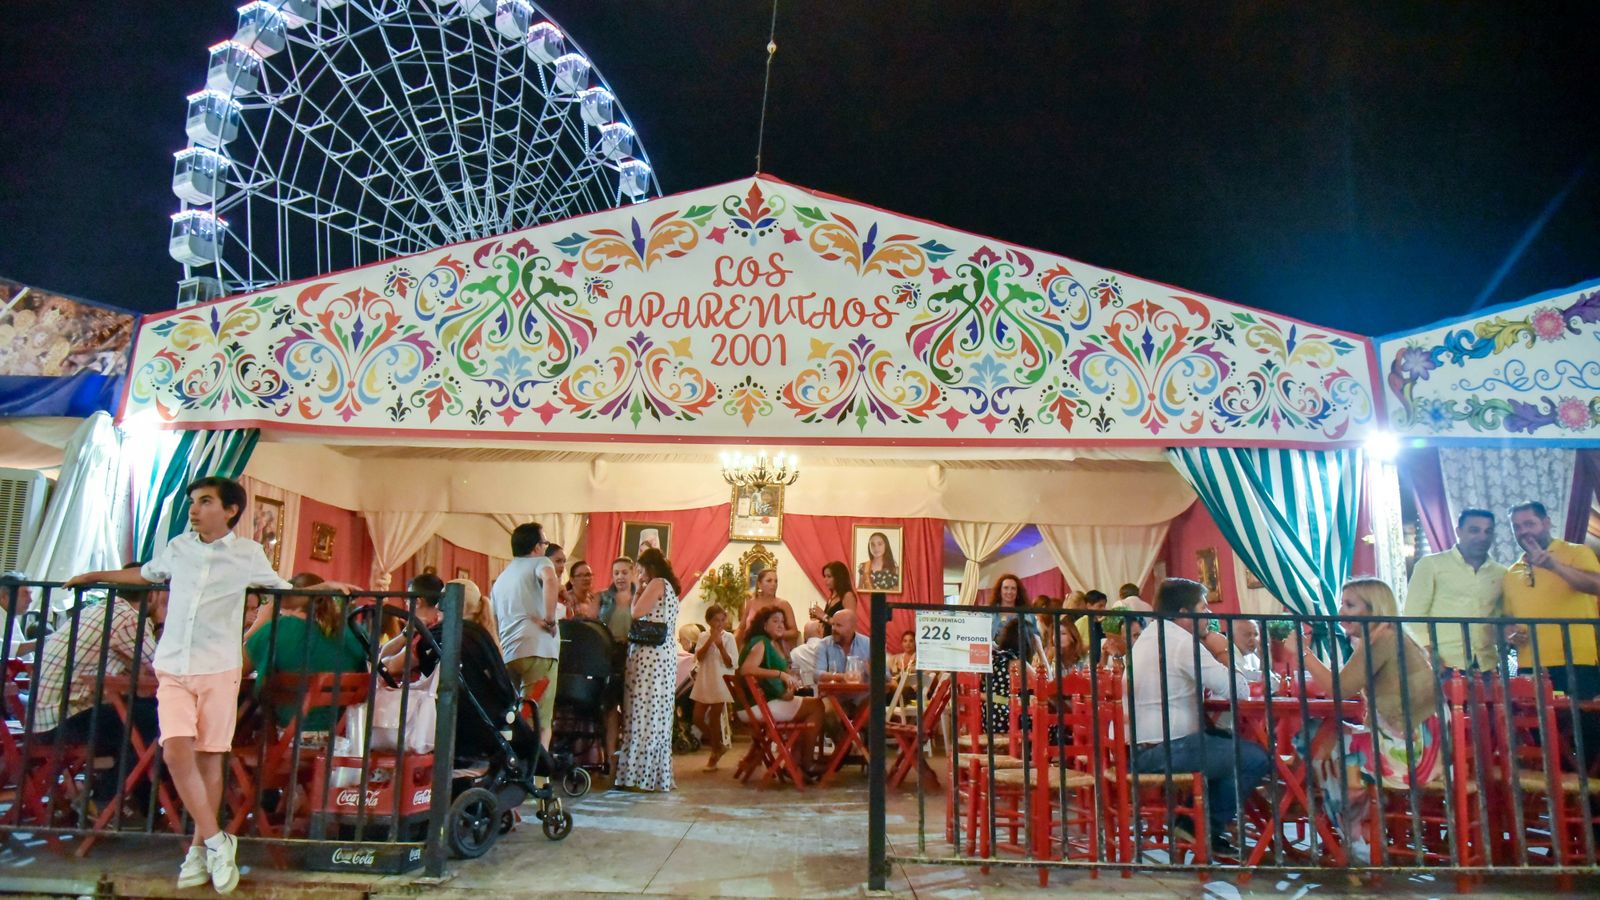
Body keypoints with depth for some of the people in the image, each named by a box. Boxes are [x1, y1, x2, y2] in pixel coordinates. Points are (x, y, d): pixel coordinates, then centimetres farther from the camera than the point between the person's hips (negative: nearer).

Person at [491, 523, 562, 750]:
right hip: (538, 649, -7)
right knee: (540, 719, -8)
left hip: (506, 654, 7)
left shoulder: (500, 579, 27)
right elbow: (551, 581, -19)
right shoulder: (540, 562, 5)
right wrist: (549, 619, -13)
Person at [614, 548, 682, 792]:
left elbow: (636, 613, -9)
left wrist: (638, 594, 6)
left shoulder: (657, 583, -3)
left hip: (650, 655, -9)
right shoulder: (668, 588, 23)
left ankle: (643, 775, -7)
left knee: (644, 714, -8)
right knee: (657, 716, 8)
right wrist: (641, 593, 18)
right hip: (663, 655, 9)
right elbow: (650, 618, 17)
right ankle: (656, 775, 11)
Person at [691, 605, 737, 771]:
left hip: (720, 684, -4)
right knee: (698, 718, 6)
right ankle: (718, 745, 27)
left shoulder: (728, 638, -5)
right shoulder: (704, 637, 4)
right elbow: (699, 657, -10)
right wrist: (710, 640, -18)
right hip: (704, 683, 4)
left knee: (714, 719, 1)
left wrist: (720, 646, -22)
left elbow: (730, 663, -10)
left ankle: (715, 753, 18)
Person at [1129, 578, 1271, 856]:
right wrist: (1222, 654, 1)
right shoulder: (1183, 642, -14)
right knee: (1257, 757, -5)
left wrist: (1213, 655, 11)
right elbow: (1239, 692, -13)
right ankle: (1209, 827, 7)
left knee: (1229, 741, 24)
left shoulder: (1148, 636, 15)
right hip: (1165, 754, -10)